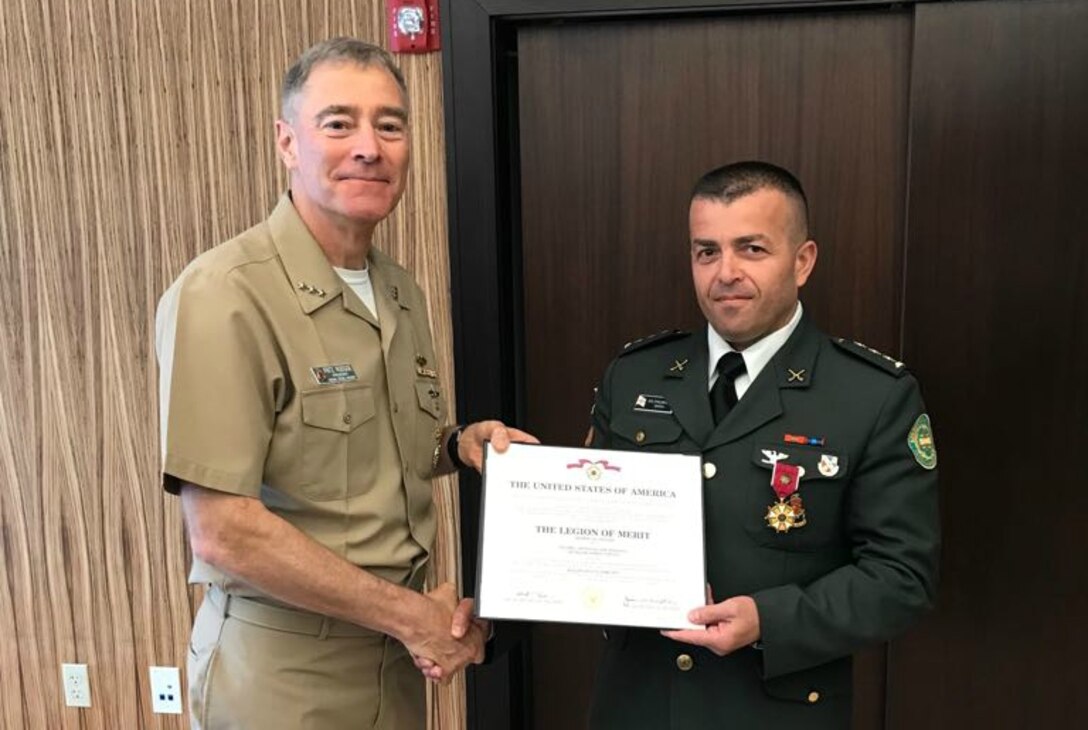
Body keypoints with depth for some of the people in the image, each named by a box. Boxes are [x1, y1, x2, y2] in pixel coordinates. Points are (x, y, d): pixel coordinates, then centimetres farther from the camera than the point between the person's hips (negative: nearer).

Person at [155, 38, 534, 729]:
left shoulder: (404, 292, 4)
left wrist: (460, 443, -5)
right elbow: (224, 532, -22)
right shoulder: (225, 294, -19)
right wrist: (409, 614, -15)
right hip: (283, 671, -6)